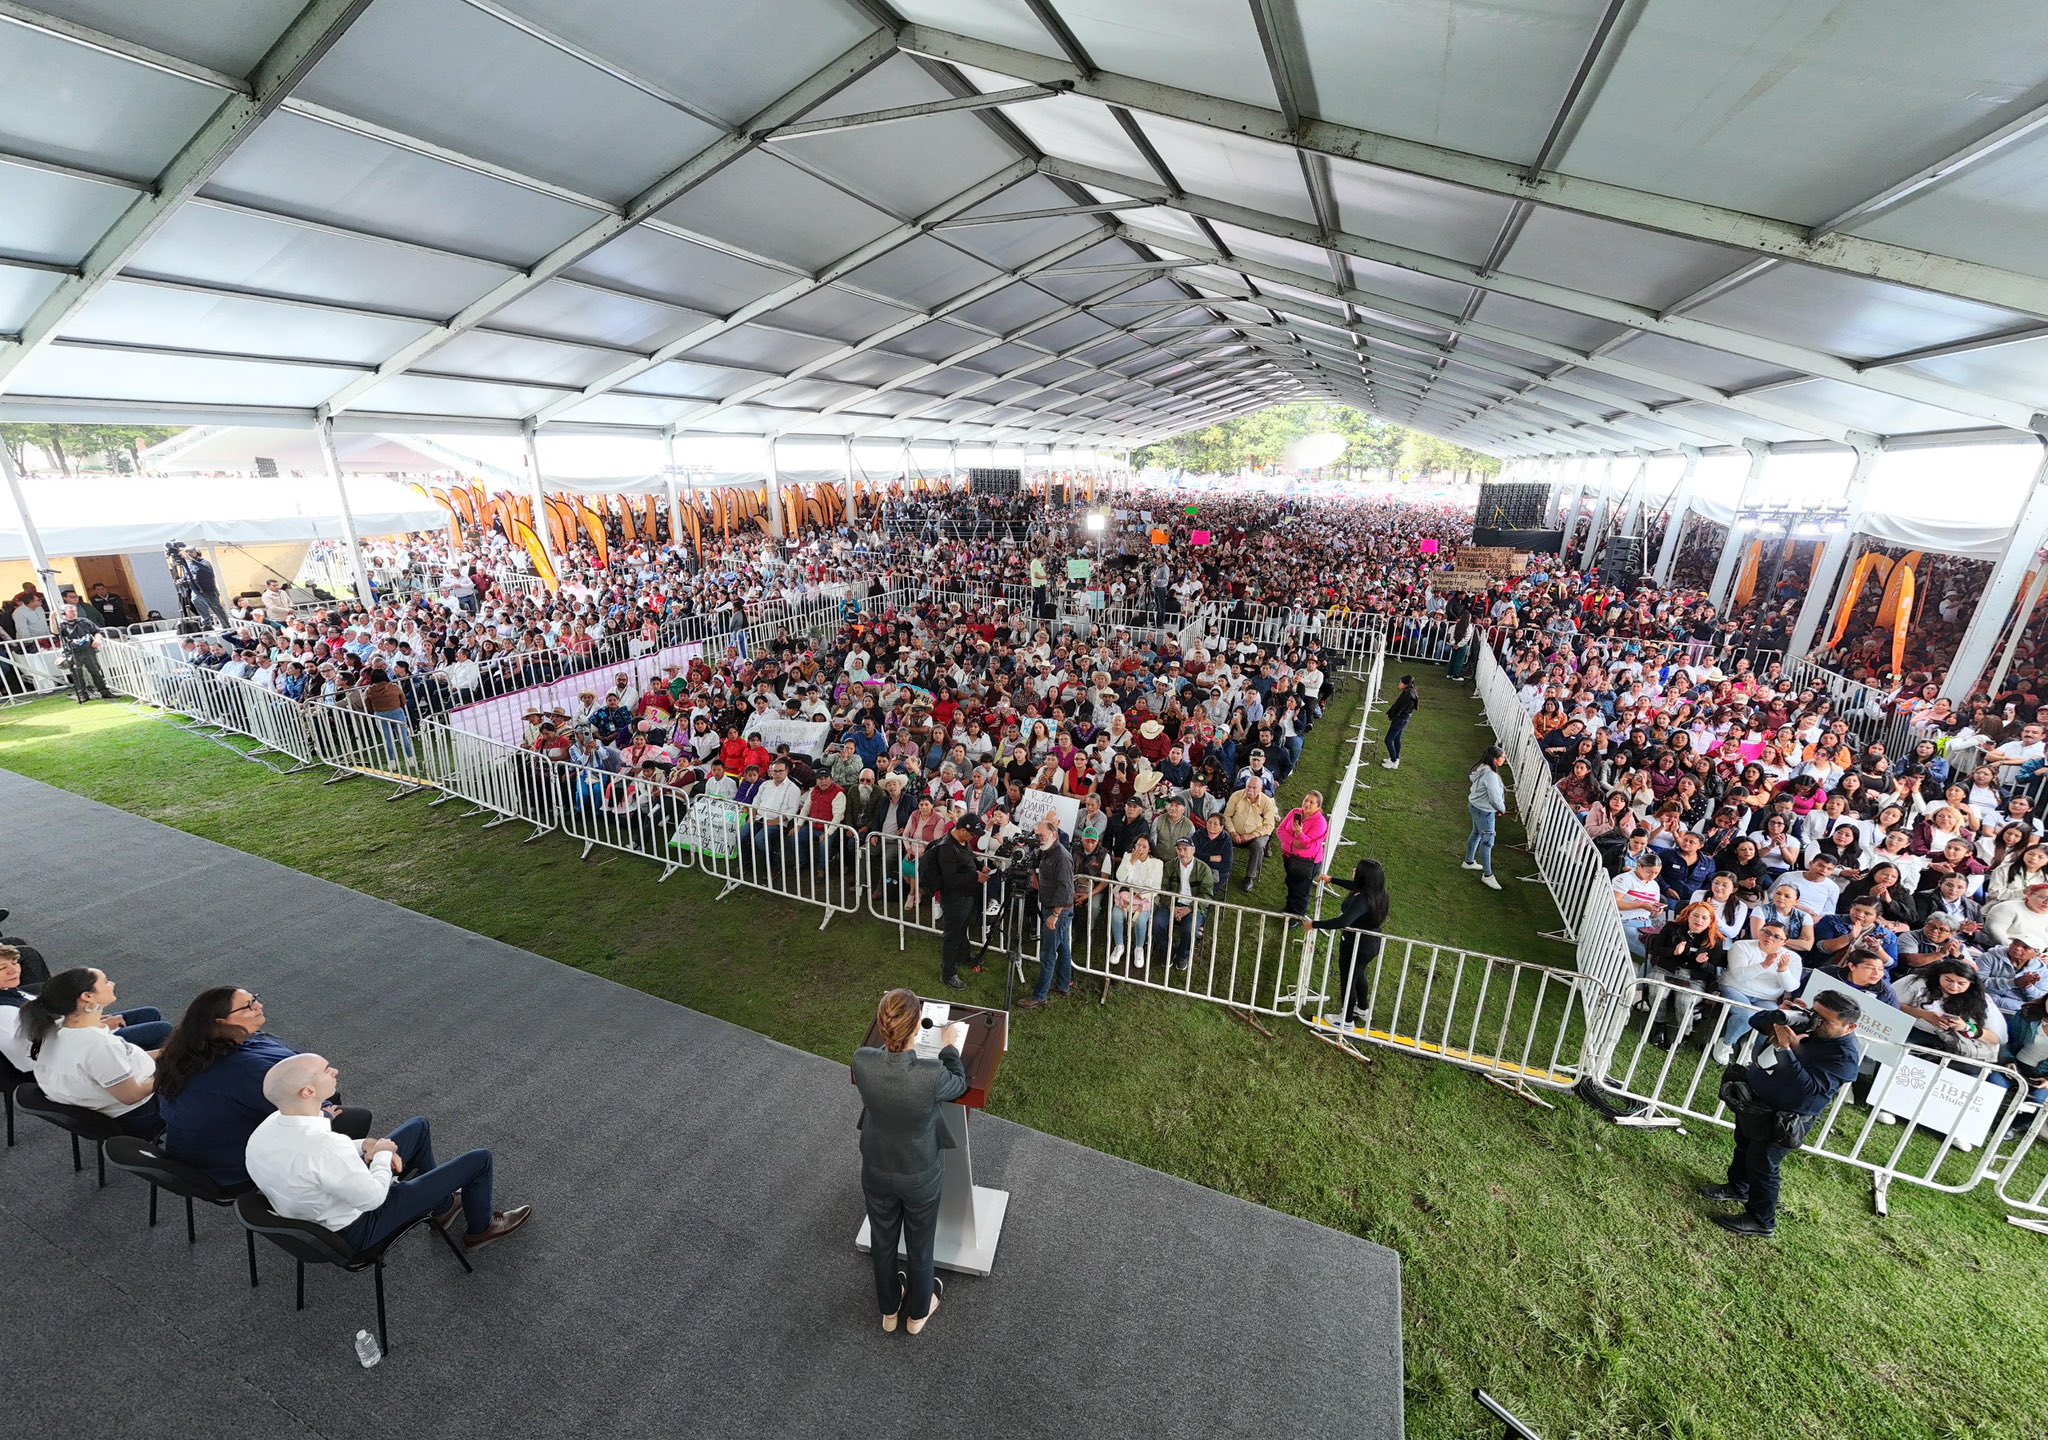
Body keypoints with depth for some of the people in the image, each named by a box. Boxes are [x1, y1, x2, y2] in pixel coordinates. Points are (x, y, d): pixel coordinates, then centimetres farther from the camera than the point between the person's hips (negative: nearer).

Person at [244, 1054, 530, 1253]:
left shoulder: (265, 1129, -15)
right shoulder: (324, 1147, -41)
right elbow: (373, 1197, -27)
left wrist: (363, 1147, -6)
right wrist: (382, 1153, -12)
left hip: (311, 1216, 8)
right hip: (358, 1229, -8)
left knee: (418, 1127, 23)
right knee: (479, 1160, 0)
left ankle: (443, 1206, 38)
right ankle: (480, 1228, 29)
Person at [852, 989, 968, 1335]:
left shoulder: (861, 1061, -29)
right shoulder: (933, 1075, -38)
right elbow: (959, 1085, -12)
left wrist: (894, 1036, 8)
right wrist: (951, 1048, 2)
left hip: (876, 1172, 3)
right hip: (920, 1177, -2)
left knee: (882, 1241, 29)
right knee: (920, 1245, 26)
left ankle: (889, 1311, 55)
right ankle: (918, 1313, 53)